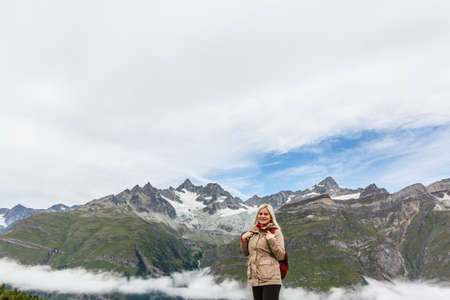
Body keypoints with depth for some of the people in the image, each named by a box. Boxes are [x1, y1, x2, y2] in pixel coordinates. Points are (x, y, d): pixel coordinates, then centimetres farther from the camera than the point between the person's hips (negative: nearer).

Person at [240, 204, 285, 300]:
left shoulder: (276, 232, -3)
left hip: (270, 279, -5)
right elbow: (246, 253, 18)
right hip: (255, 279, 5)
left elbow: (281, 256, -8)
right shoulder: (253, 231, 10)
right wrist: (243, 239, 2)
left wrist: (271, 240, -18)